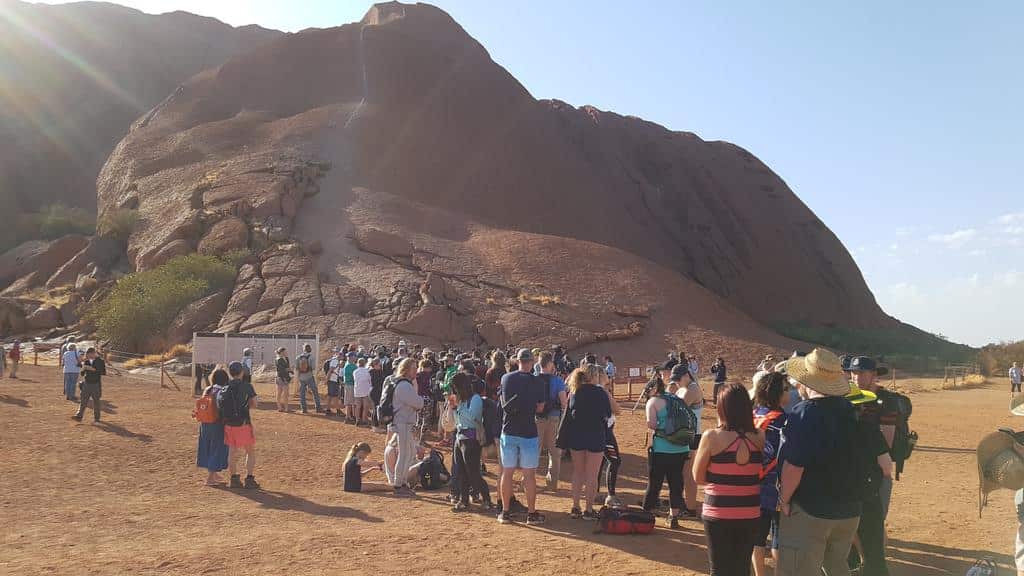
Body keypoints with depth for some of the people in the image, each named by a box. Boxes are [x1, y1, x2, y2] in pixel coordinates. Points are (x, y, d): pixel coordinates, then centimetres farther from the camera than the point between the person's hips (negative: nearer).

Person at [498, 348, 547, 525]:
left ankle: (505, 512, 15)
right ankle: (531, 514, 9)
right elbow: (540, 408, -1)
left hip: (508, 431, 3)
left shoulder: (506, 378, -2)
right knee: (529, 474, 4)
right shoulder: (536, 382, -9)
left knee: (507, 472, 9)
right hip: (529, 433, -2)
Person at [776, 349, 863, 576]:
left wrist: (784, 500, -9)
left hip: (808, 511, -7)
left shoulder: (804, 413, -20)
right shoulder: (850, 410, 1)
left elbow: (794, 465, -22)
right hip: (849, 510, 7)